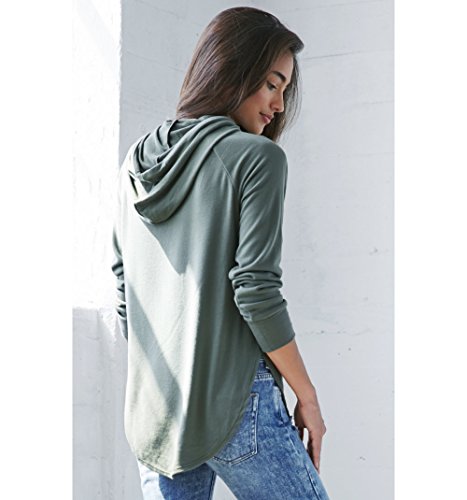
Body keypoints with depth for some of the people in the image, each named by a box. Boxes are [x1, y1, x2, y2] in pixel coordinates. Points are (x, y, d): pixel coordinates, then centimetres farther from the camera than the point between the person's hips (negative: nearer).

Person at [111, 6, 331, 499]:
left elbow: (124, 291, 15)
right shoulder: (256, 156, -8)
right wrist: (307, 397, -6)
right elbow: (255, 290, -14)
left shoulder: (137, 163, 12)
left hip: (152, 410, 7)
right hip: (234, 404, -6)